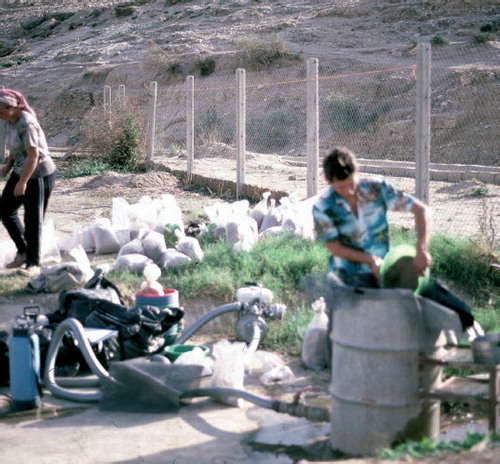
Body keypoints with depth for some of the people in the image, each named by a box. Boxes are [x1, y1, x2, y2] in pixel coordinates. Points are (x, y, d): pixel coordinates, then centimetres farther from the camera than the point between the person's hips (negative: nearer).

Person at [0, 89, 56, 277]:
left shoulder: (26, 123, -23)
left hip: (39, 174, -9)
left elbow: (33, 155, -27)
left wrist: (22, 182, -28)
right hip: (21, 171, 9)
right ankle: (23, 251, 22)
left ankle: (33, 263, 6)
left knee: (33, 219, -4)